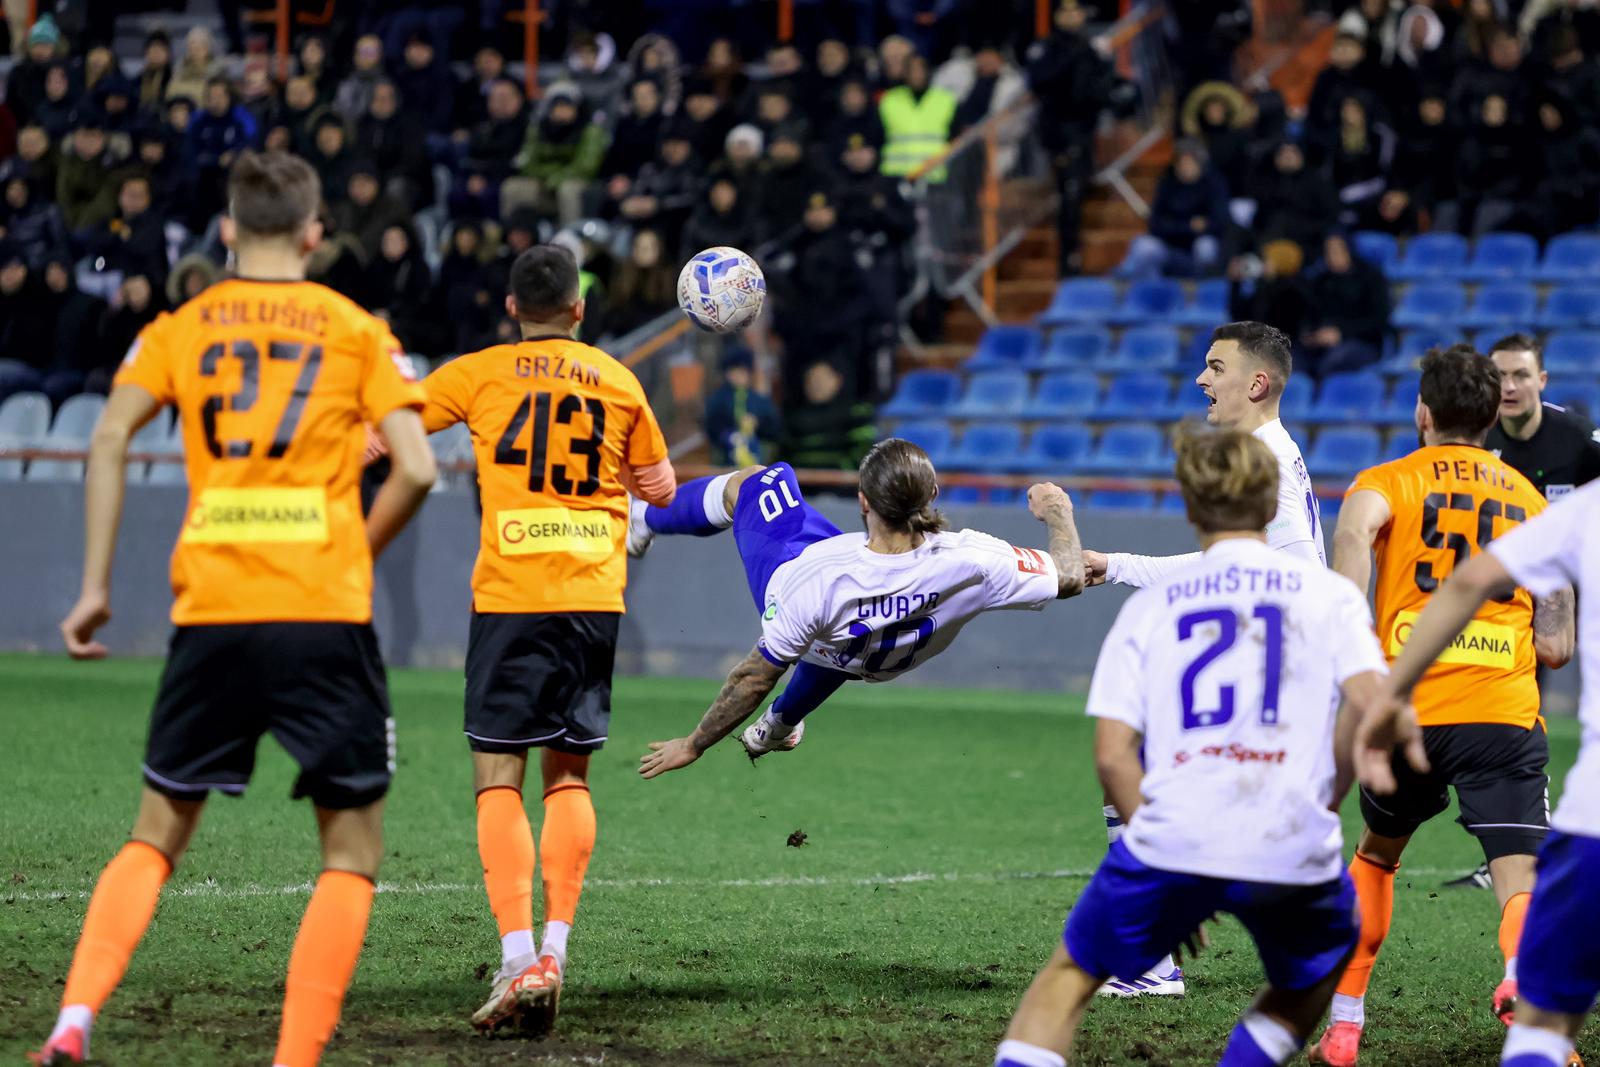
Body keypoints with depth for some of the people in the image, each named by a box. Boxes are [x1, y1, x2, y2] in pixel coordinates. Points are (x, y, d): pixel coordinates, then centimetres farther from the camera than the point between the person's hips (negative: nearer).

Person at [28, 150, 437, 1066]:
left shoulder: (182, 328, 11)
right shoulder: (355, 330, 7)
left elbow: (111, 438, -2)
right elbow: (415, 470, -3)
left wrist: (96, 587, 0)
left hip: (211, 613, 2)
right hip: (326, 615, -2)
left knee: (157, 839, 15)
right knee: (353, 853, 7)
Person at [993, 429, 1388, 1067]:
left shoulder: (1150, 606, 15)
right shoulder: (1328, 593, 12)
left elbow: (1112, 755, 5)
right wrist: (1324, 804, 6)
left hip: (1172, 843, 0)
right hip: (1293, 849, 0)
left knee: (1069, 977, 20)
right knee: (1310, 984, 30)